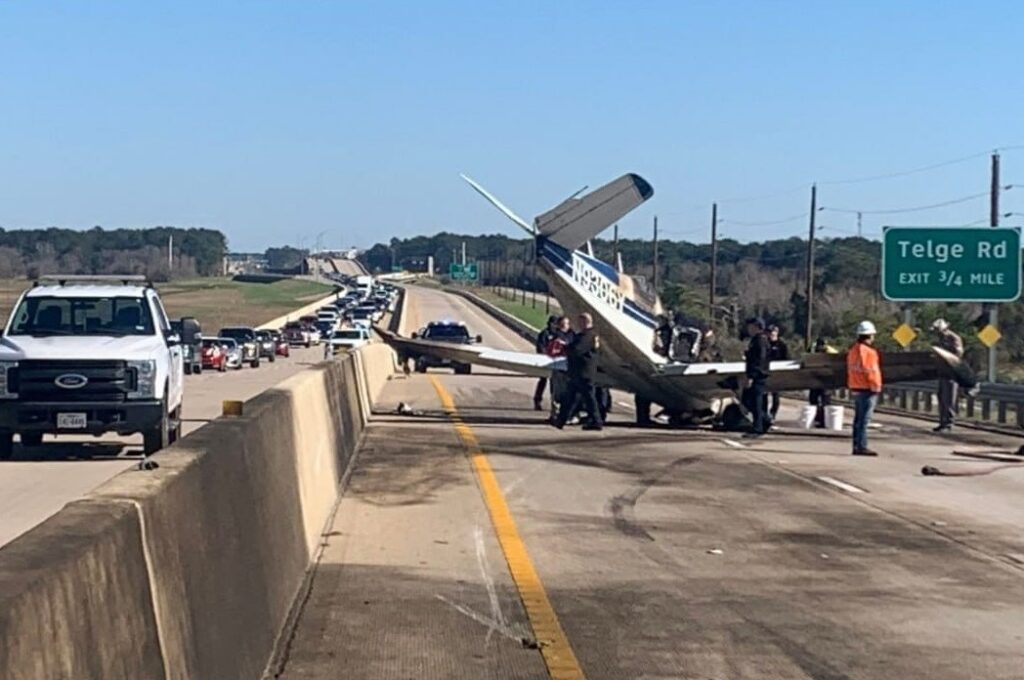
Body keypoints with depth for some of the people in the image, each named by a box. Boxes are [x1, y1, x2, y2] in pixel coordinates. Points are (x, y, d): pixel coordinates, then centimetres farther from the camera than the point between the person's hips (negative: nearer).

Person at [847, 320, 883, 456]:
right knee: (864, 419, -9)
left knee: (858, 419, 13)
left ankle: (857, 446, 16)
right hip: (867, 389, -10)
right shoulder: (867, 351, -15)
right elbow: (868, 370, -20)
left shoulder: (853, 349, 15)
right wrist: (876, 385, -14)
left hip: (856, 388, 10)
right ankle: (861, 446, -11)